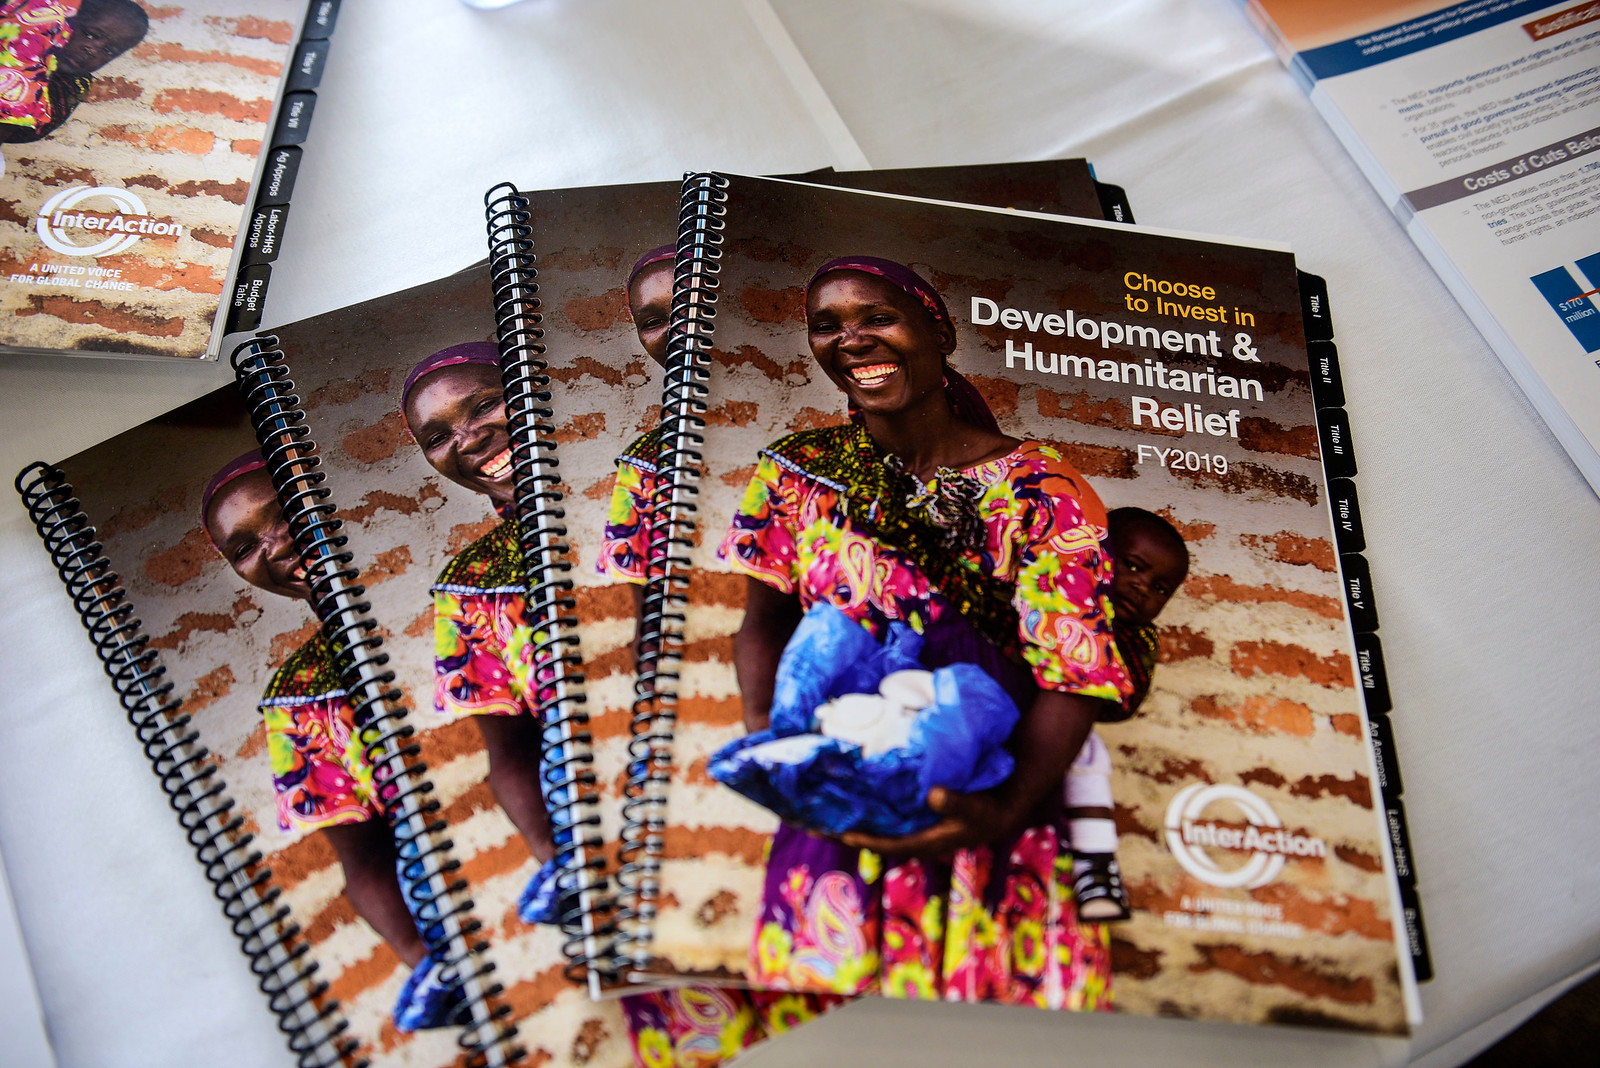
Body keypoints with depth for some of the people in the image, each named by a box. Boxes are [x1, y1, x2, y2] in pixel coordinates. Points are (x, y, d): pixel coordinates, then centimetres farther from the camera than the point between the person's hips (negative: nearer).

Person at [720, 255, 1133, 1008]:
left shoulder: (1039, 490, -5)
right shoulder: (797, 472, 7)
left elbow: (1073, 681, -9)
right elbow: (765, 620, 11)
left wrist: (1006, 811, -24)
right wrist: (763, 736, -9)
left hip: (986, 802, -2)